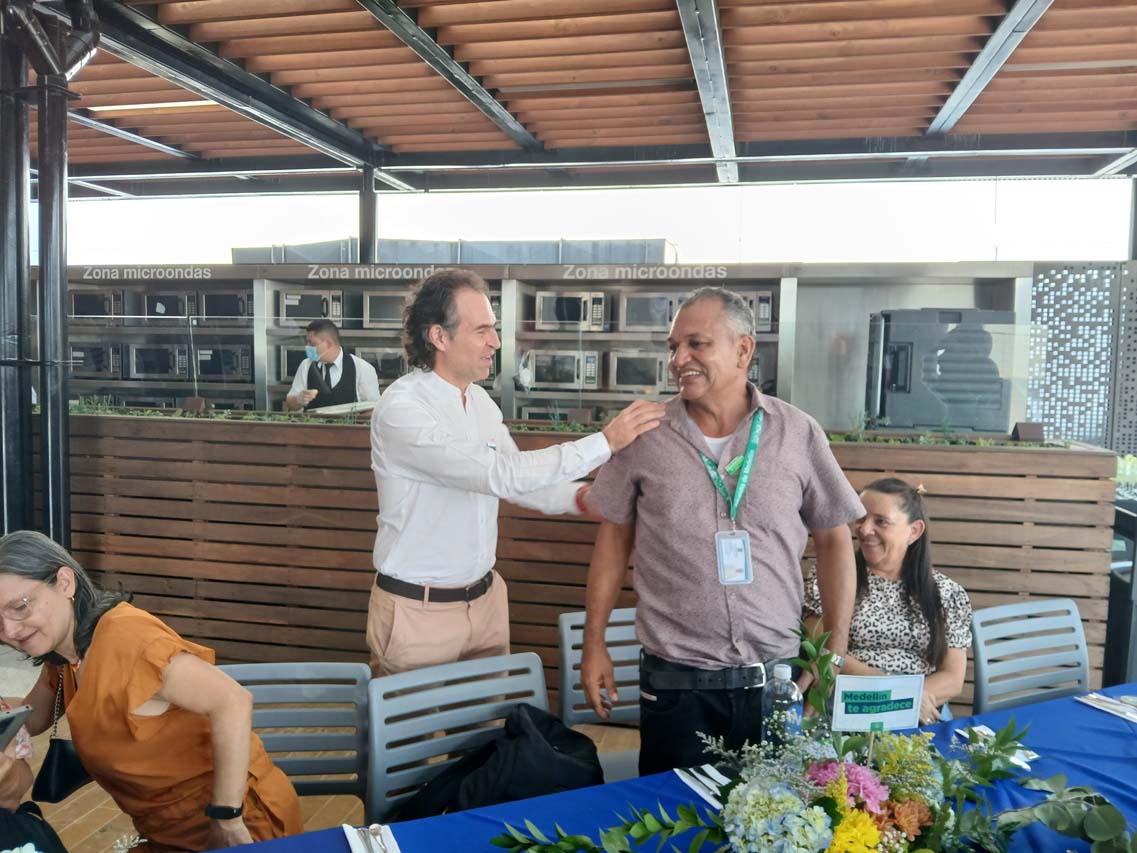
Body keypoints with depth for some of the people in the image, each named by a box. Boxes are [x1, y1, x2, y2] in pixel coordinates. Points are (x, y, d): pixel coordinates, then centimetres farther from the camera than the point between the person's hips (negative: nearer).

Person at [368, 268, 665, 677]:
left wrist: (585, 497, -9)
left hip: (485, 596, 7)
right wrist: (606, 442, -27)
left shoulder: (480, 401, 4)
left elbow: (519, 483, 9)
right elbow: (502, 475, -29)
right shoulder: (401, 409, -21)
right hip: (419, 611, -6)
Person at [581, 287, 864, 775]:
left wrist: (836, 652, 3)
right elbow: (615, 535, 4)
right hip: (674, 680, 0)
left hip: (774, 678, 1)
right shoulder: (645, 434, -3)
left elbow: (833, 539, 5)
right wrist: (594, 644, 3)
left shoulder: (799, 434, -3)